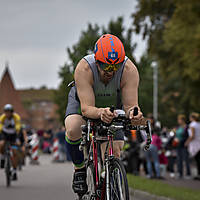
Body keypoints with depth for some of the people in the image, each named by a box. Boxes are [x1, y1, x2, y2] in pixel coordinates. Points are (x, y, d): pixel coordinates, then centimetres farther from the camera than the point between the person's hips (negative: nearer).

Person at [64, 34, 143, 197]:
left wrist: (133, 112, -59)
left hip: (113, 104, 2)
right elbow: (86, 108, -43)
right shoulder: (84, 69, -38)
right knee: (73, 129, -34)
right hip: (83, 100, -2)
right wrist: (100, 112, -66)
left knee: (115, 151, -13)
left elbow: (130, 105, -34)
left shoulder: (129, 70, -33)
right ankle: (80, 169, -8)